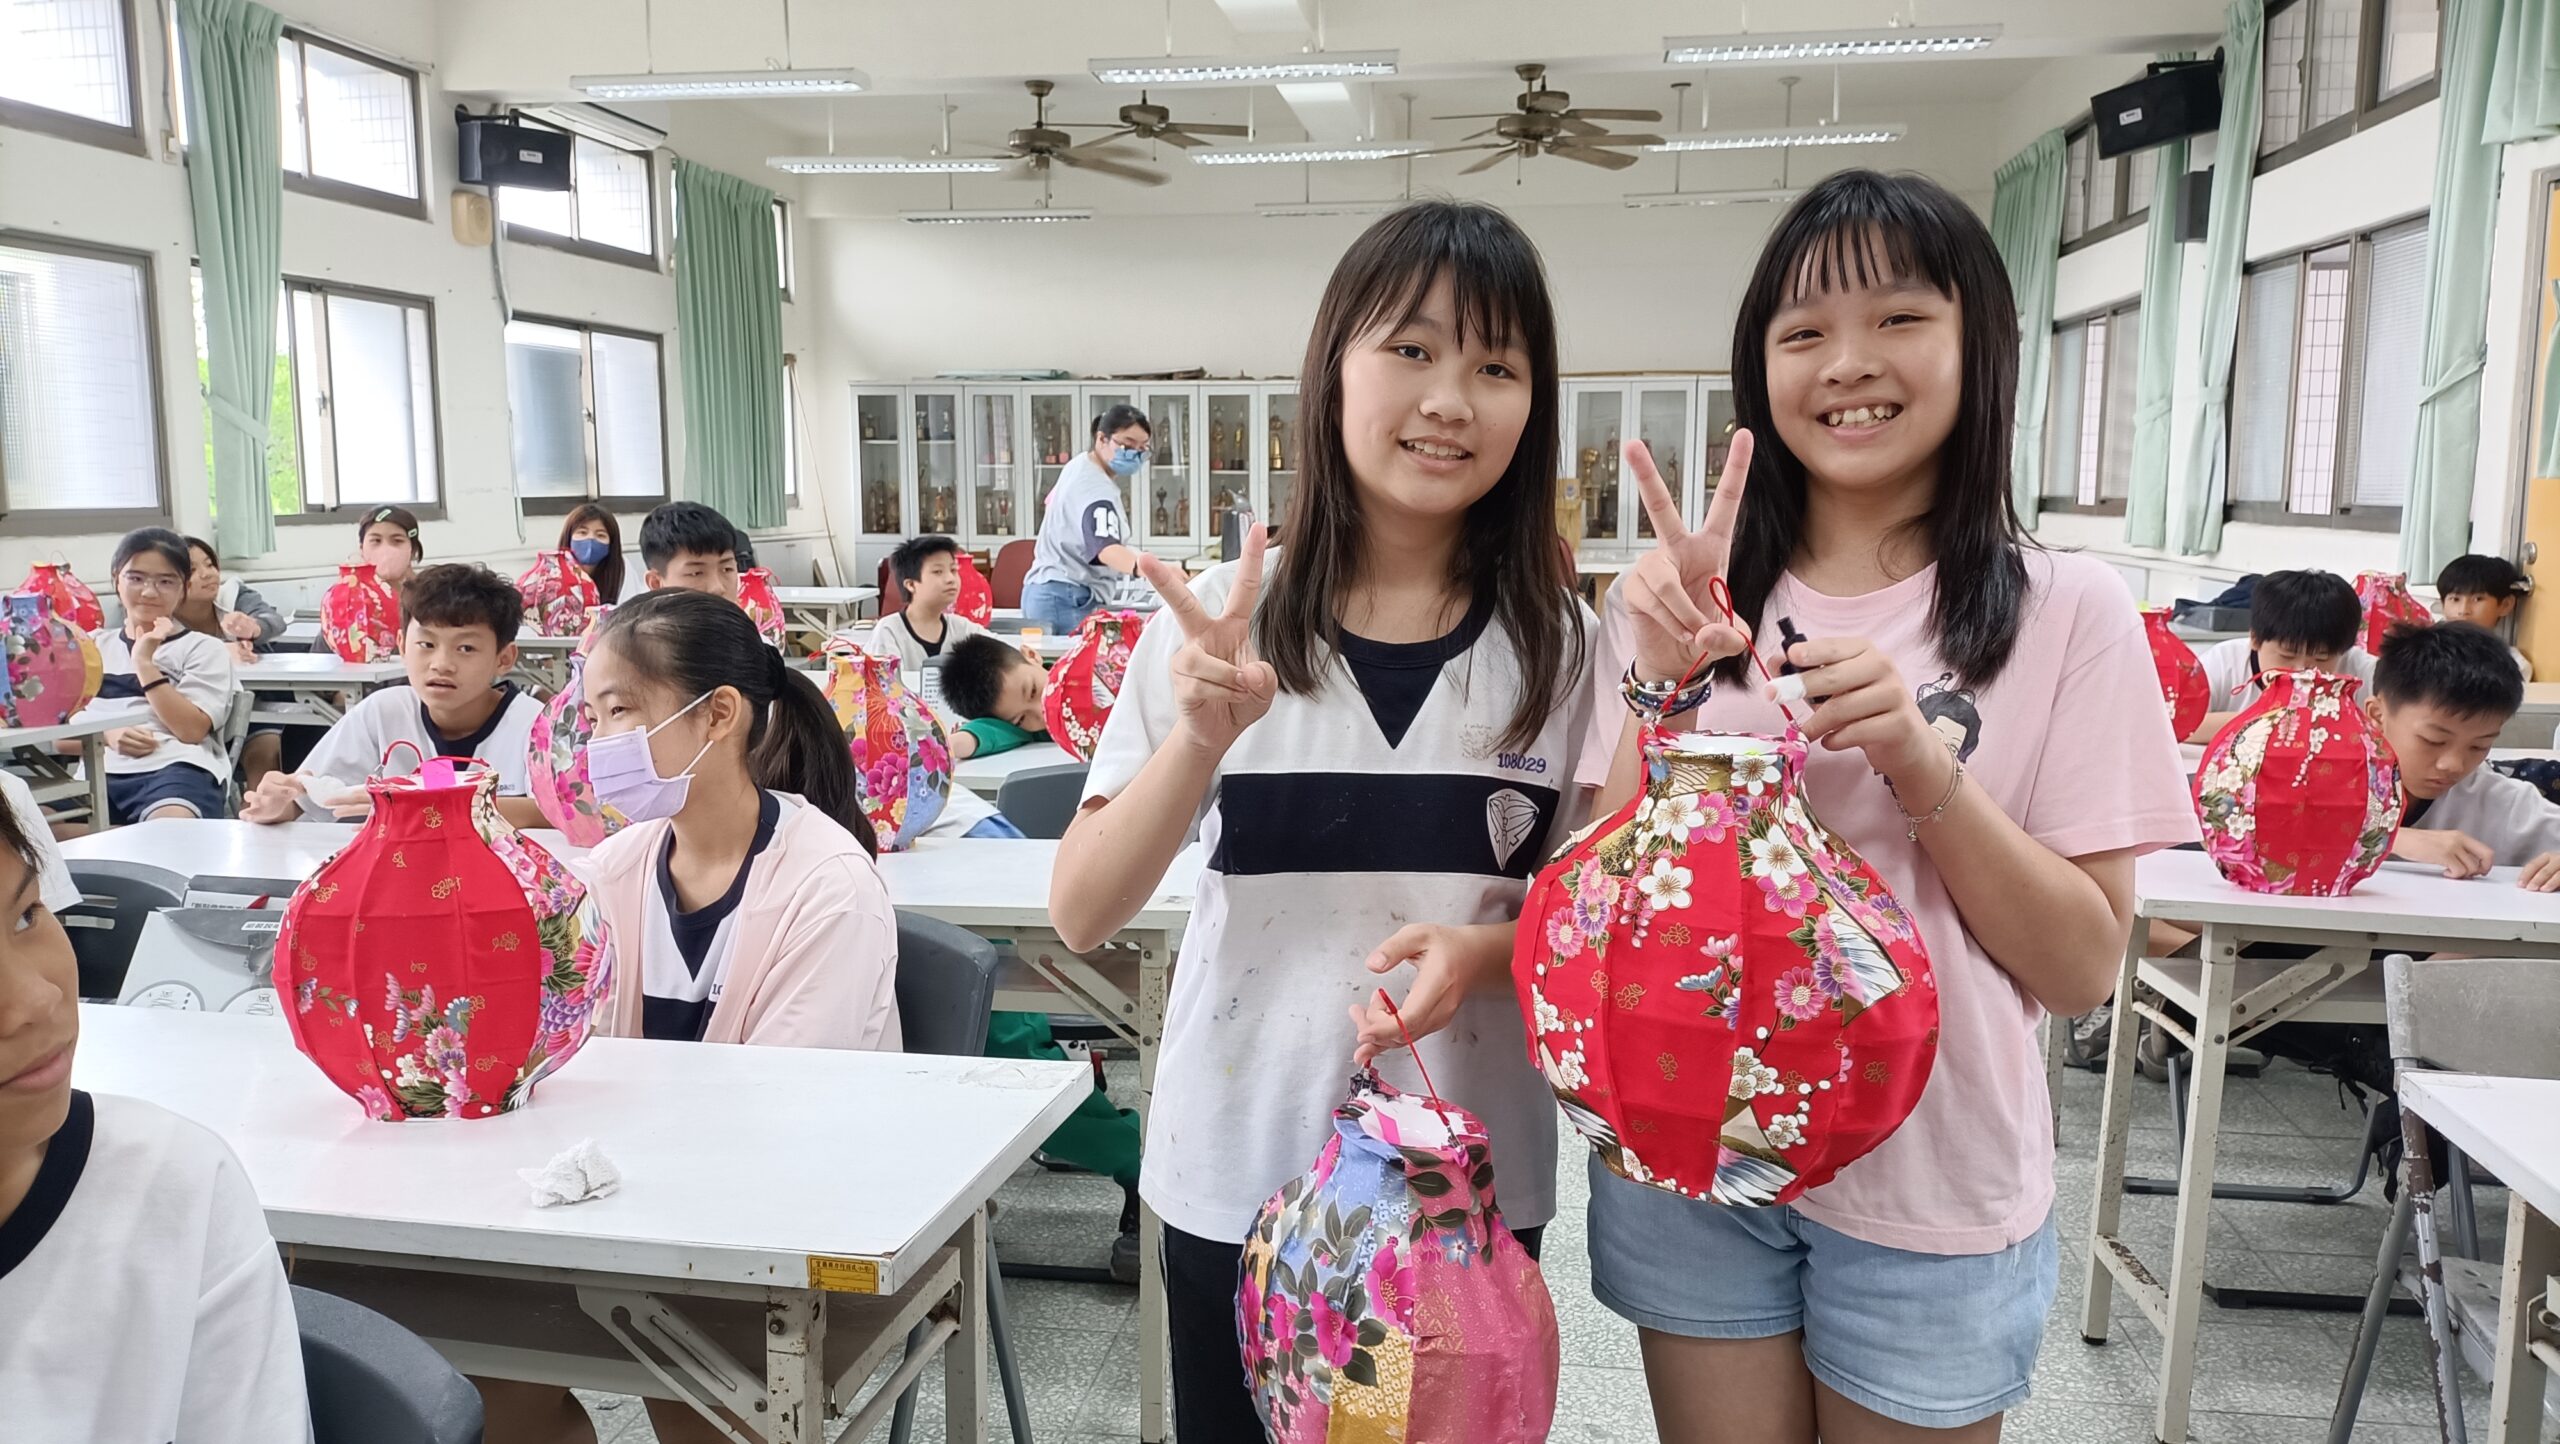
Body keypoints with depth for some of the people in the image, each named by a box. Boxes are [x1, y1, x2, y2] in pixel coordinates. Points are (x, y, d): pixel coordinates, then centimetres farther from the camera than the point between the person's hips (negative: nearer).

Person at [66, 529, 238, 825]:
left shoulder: (205, 649, 13)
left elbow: (191, 730, -2)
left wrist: (144, 662, -4)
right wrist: (107, 734, -4)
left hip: (176, 768, -5)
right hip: (97, 771, 5)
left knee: (173, 829, -43)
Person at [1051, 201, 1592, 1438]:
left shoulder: (1559, 648, -5)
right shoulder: (1218, 621, -7)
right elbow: (1081, 917, -8)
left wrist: (1484, 951, -18)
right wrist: (1202, 738, -24)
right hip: (1237, 1177, 0)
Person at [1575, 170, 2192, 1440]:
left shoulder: (2067, 611, -6)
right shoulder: (1687, 599, -1)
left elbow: (2082, 968, -6)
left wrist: (1922, 760, -21)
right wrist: (1664, 686, -18)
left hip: (1931, 1183, -1)